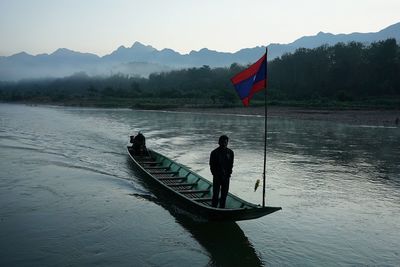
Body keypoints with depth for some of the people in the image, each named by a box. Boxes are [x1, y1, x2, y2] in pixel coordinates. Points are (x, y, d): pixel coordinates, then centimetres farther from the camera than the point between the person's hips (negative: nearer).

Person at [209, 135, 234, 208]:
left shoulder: (230, 152, 3)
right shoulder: (214, 153, -7)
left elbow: (231, 164, 8)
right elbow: (212, 166, -4)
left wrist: (229, 174, -1)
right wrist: (215, 175, -10)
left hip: (226, 177, 3)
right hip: (217, 177, -3)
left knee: (224, 194, 9)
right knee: (216, 194, -2)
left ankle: (222, 208, 21)